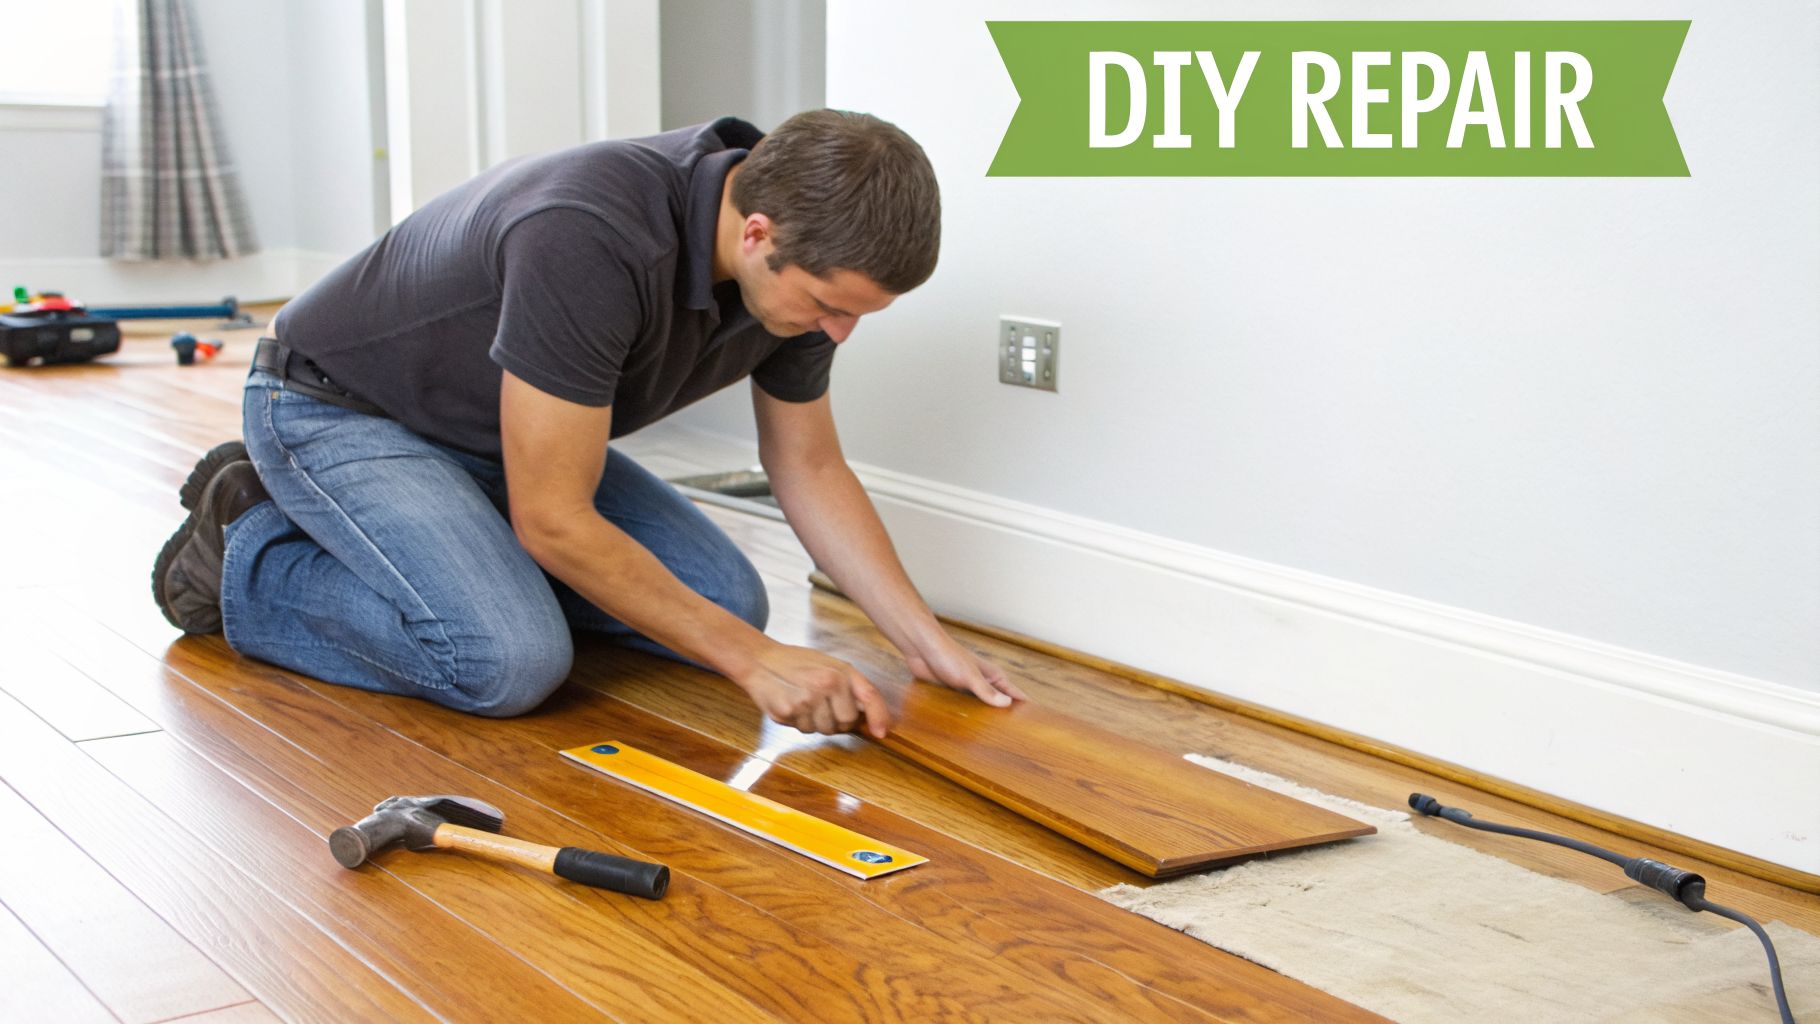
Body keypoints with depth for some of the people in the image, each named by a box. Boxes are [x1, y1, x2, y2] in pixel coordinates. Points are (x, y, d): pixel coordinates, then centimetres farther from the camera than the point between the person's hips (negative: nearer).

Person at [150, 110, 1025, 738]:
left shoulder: (794, 259, -14)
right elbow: (556, 520, -32)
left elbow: (810, 470, 0)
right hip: (336, 405, -7)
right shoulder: (588, 240, -39)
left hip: (505, 434, 8)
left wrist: (928, 642, -9)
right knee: (510, 660, -28)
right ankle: (248, 552, -3)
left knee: (724, 599, -3)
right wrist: (753, 659, -28)